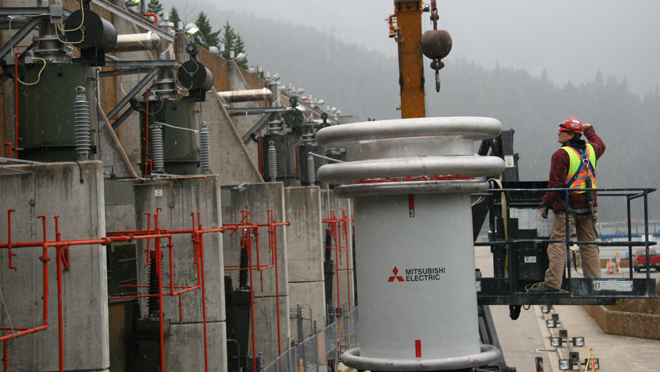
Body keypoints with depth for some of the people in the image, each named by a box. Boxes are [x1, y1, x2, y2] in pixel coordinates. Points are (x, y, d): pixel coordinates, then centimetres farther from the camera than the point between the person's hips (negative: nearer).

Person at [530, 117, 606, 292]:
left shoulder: (562, 154, -11)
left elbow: (555, 183, -15)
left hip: (568, 207, -7)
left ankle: (552, 283, -14)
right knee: (589, 245, 13)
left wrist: (545, 204, -8)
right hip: (588, 206, 7)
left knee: (558, 245, -8)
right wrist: (589, 130, 51)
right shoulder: (591, 150, 10)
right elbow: (600, 145, 37)